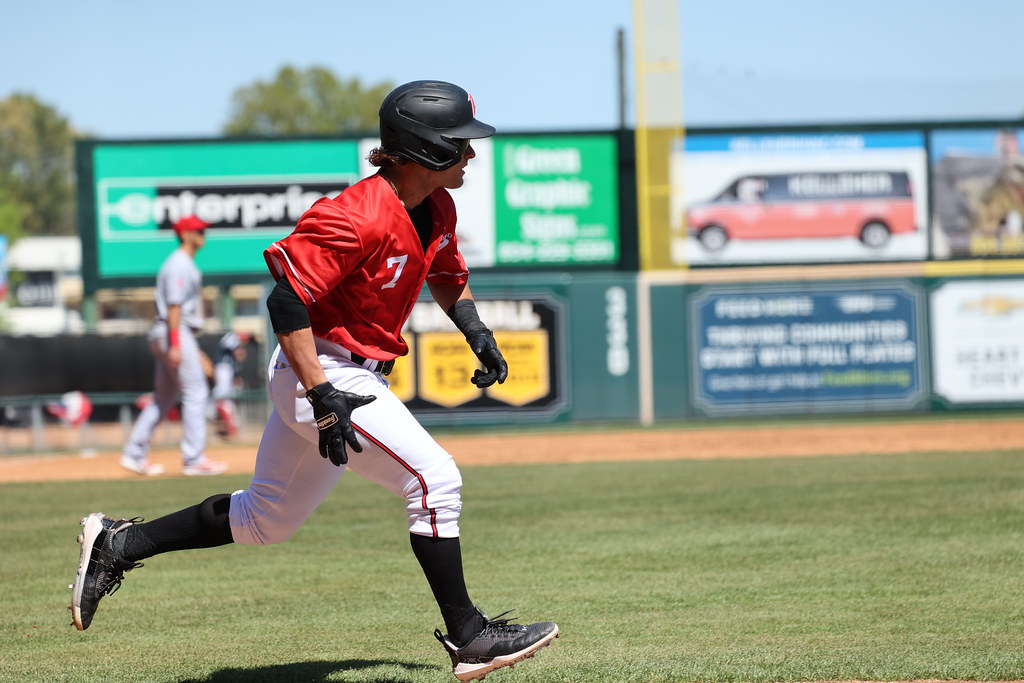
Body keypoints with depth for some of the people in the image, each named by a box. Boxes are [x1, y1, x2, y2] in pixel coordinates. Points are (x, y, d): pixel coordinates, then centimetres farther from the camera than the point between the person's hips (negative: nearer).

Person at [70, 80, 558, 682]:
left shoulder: (436, 208, 5)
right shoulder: (357, 218, -24)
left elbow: (447, 275, 26)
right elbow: (287, 301, -25)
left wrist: (476, 332, 9)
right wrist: (323, 399, -29)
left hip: (355, 376, 10)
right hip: (319, 371, -10)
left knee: (268, 519, 17)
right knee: (434, 480, -15)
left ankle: (118, 545, 25)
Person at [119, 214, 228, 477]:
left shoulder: (185, 264, 20)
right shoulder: (179, 265, -12)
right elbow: (174, 306, -19)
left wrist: (189, 346, 23)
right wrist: (175, 345, -24)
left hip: (165, 337, 11)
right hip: (177, 334, -11)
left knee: (164, 398, 12)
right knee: (195, 393, -9)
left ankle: (134, 455, 13)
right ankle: (194, 460, -10)